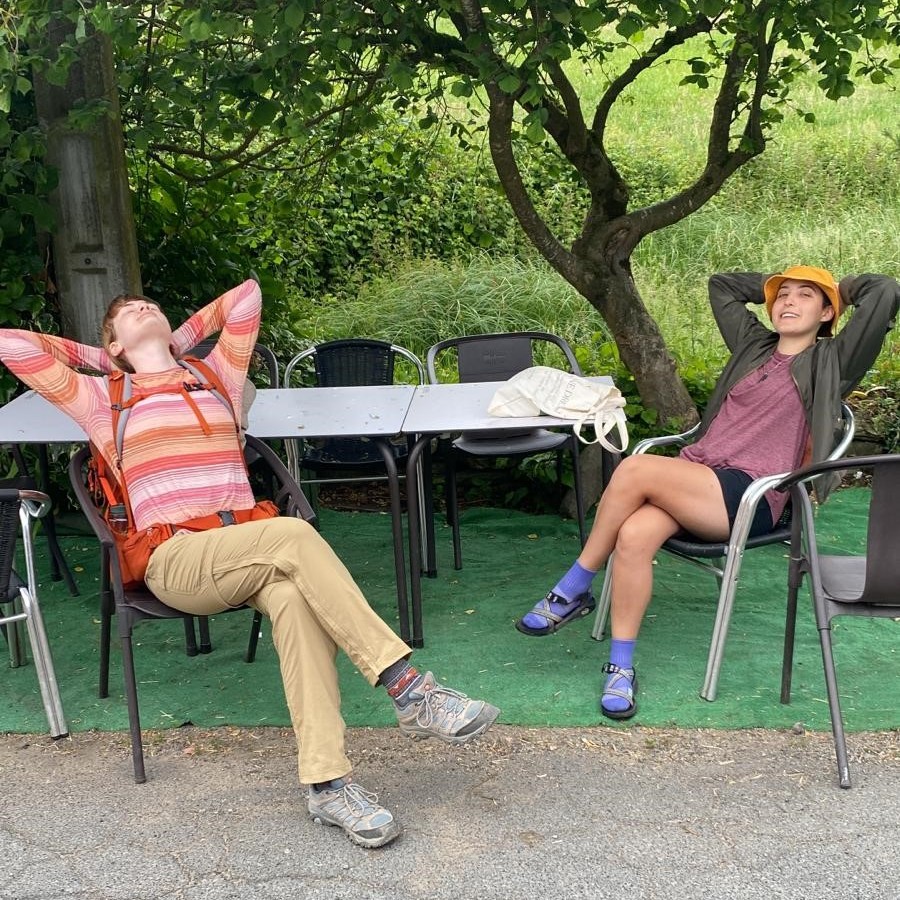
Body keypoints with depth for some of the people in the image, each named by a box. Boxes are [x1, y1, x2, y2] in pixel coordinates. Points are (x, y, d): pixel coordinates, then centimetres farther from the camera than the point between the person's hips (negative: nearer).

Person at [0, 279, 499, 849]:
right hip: (176, 560, -3)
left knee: (293, 595, -34)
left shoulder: (215, 377, 27)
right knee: (293, 534, -33)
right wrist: (93, 356, 26)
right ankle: (409, 689, -35)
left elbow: (247, 295, 30)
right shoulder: (104, 400, 19)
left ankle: (327, 784, -38)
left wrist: (184, 338, 36)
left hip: (247, 552, 3)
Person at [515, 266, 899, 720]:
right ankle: (621, 666, -19)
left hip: (746, 500, -5)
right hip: (693, 477, 5)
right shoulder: (754, 345, 25)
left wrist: (840, 289, 16)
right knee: (634, 535, -28)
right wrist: (773, 284, 35)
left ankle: (574, 589, -13)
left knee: (635, 469, -29)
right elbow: (720, 285, 38)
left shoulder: (829, 363, 9)